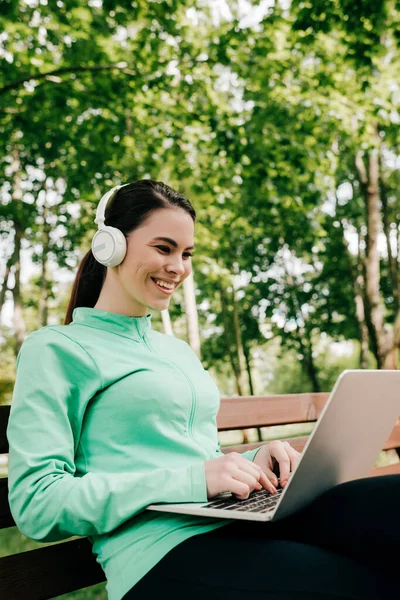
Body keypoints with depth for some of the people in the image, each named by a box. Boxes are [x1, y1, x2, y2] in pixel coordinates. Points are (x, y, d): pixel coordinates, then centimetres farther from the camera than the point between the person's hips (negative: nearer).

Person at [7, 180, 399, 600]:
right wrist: (193, 479, -17)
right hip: (161, 550, -7)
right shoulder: (55, 349, 0)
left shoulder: (180, 351, 22)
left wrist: (255, 461, 3)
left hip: (240, 521, 8)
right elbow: (36, 504, -10)